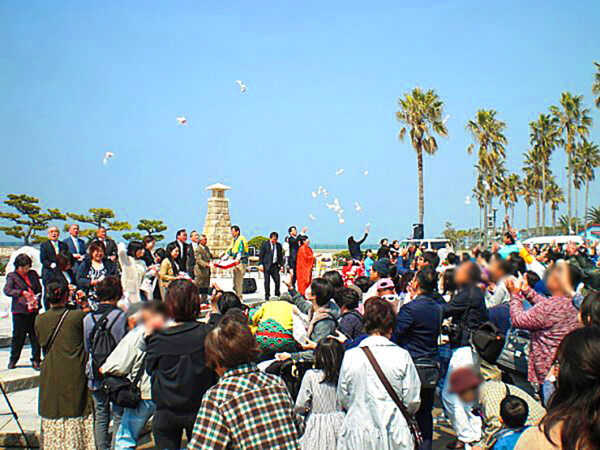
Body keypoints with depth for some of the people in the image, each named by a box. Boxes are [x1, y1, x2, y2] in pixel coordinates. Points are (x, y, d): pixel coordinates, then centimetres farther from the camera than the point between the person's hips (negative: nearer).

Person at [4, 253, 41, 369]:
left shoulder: (33, 274, 12)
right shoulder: (12, 276, 1)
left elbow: (39, 289, 16)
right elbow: (7, 290, -12)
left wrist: (37, 300, -1)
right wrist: (22, 292, -25)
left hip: (33, 310, 3)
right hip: (19, 311, -3)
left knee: (35, 336, 3)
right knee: (18, 336, 4)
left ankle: (36, 360, 14)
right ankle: (13, 360, 23)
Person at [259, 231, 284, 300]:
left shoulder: (279, 245, 12)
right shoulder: (265, 244, 1)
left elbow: (280, 256, 18)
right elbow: (261, 255, -1)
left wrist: (281, 265, 10)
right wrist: (261, 264, -8)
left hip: (275, 265, 3)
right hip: (267, 265, -3)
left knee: (277, 280, -3)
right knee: (267, 281, 0)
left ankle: (277, 294, 15)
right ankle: (267, 295, 11)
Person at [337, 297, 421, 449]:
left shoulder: (350, 356, -4)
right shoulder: (402, 356, -8)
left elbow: (343, 398, 5)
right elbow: (412, 402, -1)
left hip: (357, 434, 1)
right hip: (393, 434, -1)